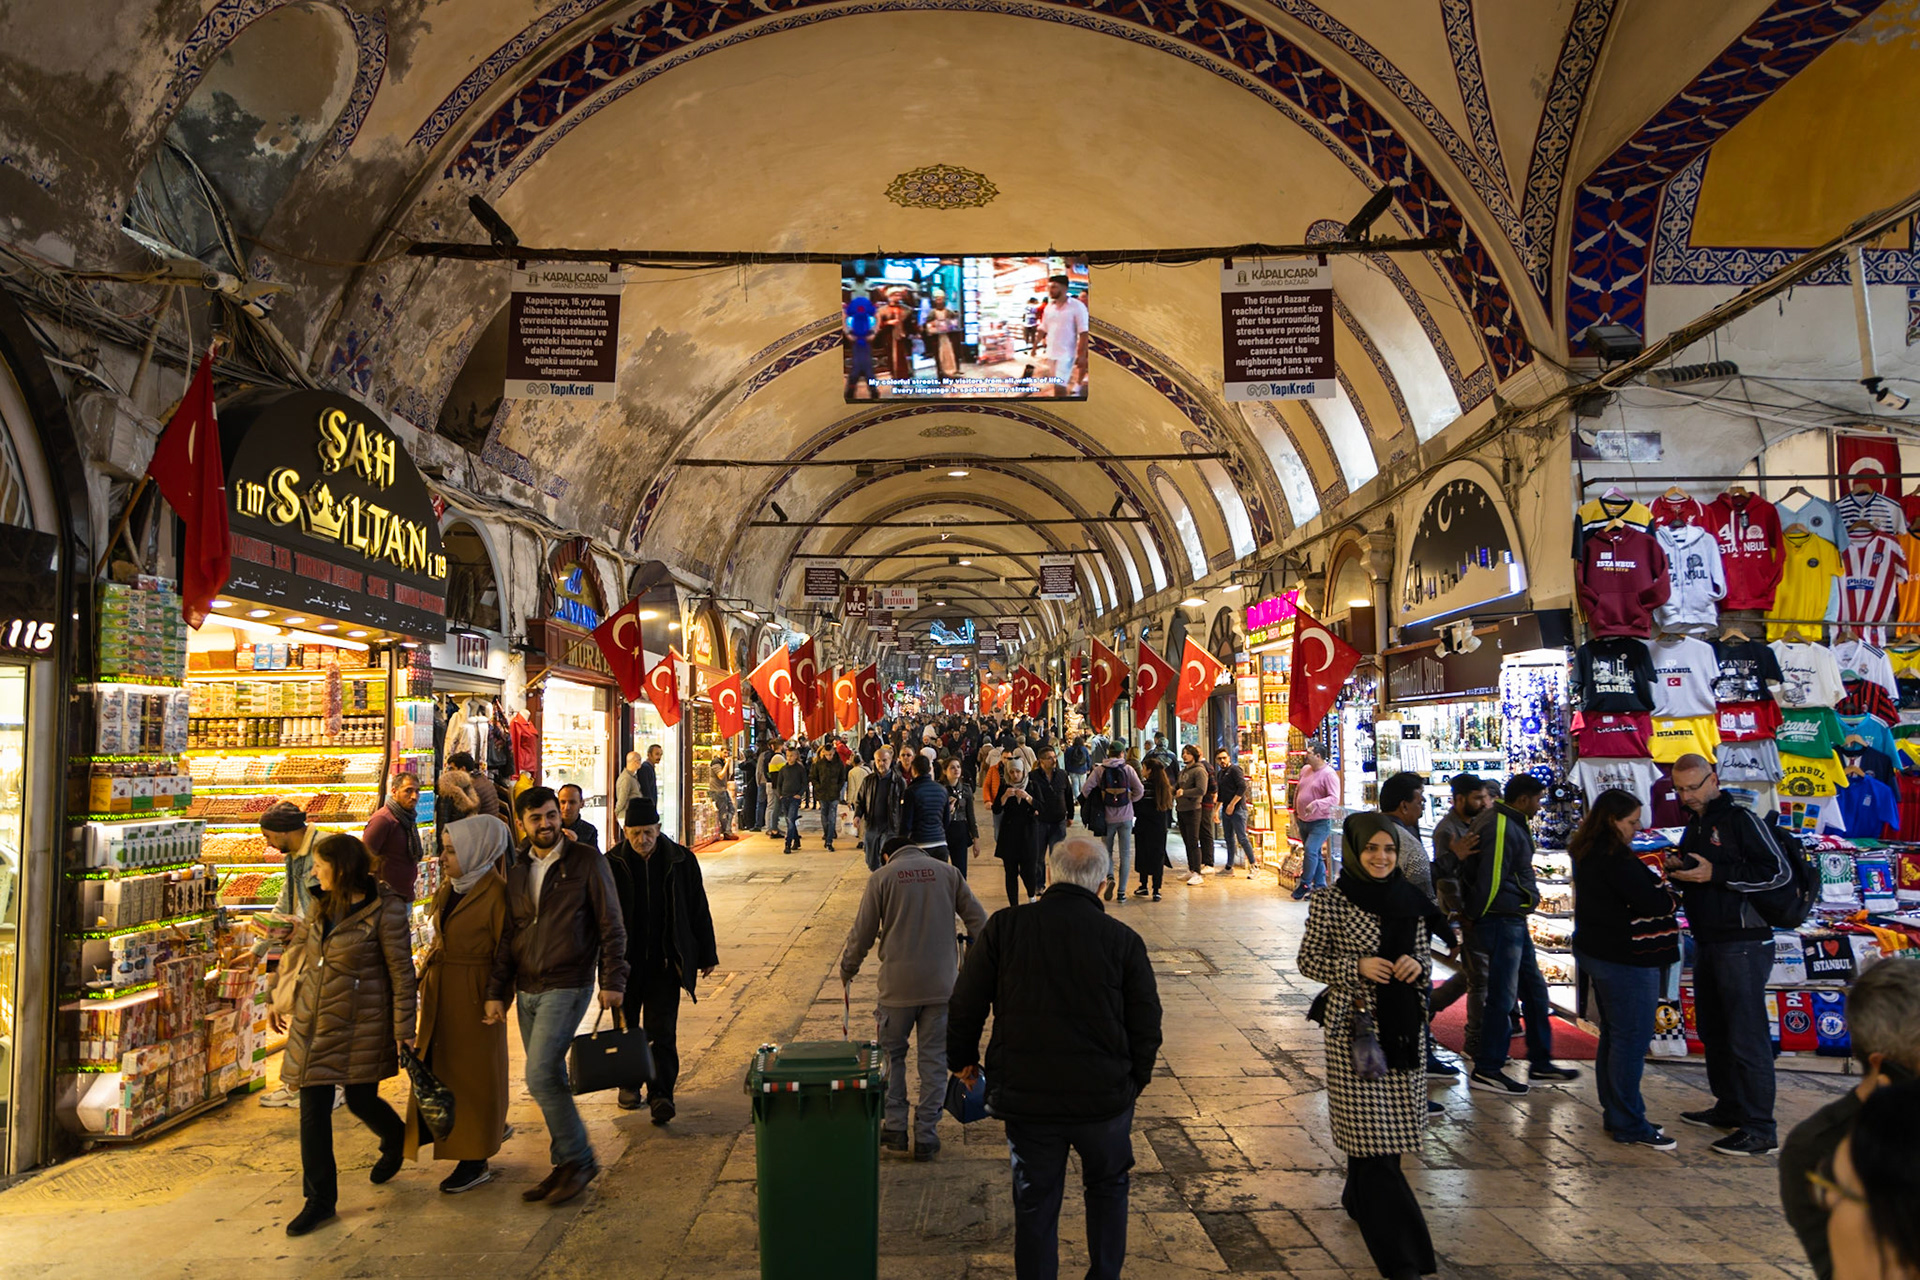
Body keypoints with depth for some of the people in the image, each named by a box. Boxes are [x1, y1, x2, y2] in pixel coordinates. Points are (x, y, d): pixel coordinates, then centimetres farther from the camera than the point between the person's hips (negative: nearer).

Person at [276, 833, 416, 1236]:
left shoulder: (385, 909, -15)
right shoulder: (322, 904, 5)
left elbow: (402, 972, -13)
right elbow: (298, 946, 20)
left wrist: (404, 1029, -13)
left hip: (360, 1022, -6)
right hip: (313, 1022, 6)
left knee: (361, 1100, 7)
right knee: (313, 1110, 4)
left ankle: (396, 1140, 42)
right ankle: (319, 1201, 15)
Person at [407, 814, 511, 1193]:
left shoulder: (495, 893, -19)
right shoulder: (450, 886, 6)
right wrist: (425, 976, 15)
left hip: (473, 995, -8)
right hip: (440, 991, 8)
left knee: (471, 1073, 3)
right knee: (438, 1066, 17)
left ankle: (476, 1162, 16)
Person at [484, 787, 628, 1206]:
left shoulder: (587, 862, -5)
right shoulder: (517, 873, 10)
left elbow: (611, 927, -5)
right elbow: (507, 936, 13)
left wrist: (612, 981, -11)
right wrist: (496, 992, 6)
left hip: (567, 986, -6)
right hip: (527, 990, 6)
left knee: (541, 1076, -13)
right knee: (549, 1080, 10)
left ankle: (578, 1159, 1)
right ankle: (566, 1167, 21)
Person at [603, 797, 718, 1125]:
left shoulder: (681, 860, -3)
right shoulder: (611, 863, -5)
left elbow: (698, 910, 4)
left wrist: (707, 954, 6)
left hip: (666, 962, -1)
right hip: (625, 962, 1)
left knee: (662, 1030, -5)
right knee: (626, 1027, 14)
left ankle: (661, 1093, -3)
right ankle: (629, 1083, 32)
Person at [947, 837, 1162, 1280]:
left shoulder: (1003, 927, -7)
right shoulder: (1123, 940, -8)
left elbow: (964, 1006, -1)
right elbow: (1146, 1025, -1)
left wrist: (962, 1059, 15)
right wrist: (1133, 1081, 15)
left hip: (1024, 1096, 0)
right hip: (1104, 1096, 0)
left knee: (1034, 1203, 16)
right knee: (1107, 1187, 24)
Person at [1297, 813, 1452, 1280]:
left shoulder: (1410, 899, 4)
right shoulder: (1330, 902, -9)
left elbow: (1425, 953, 13)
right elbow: (1309, 960, -3)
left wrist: (1417, 964, -10)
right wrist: (1356, 967, -18)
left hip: (1403, 1024, 5)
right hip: (1354, 1025, -5)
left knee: (1392, 1120, 15)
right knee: (1371, 1131, -4)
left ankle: (1359, 1199, 42)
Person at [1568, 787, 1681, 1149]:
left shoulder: (1588, 853, 11)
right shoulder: (1615, 858, -21)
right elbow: (1651, 902, -22)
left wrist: (1657, 878, 0)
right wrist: (1671, 891, -2)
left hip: (1597, 953, 11)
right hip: (1626, 960, -11)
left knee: (1613, 1036, 17)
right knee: (1631, 1039, -3)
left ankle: (1615, 1113, 26)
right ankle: (1629, 1124, 3)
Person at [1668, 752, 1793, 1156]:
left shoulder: (1740, 819, -10)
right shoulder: (1694, 826, 16)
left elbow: (1779, 871, -17)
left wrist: (1715, 873, -21)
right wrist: (1678, 872, 3)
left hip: (1743, 944, -9)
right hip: (1706, 942, 9)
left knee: (1747, 1035, -7)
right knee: (1714, 1032, 16)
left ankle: (1760, 1129, -3)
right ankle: (1729, 1109, 27)